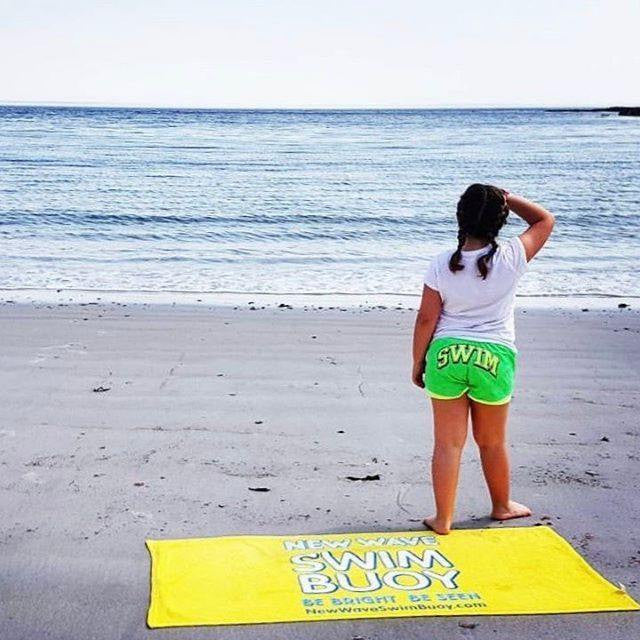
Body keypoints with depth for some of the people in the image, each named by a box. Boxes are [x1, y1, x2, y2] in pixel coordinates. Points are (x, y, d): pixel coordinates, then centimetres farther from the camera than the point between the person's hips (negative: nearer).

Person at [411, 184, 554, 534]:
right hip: (494, 359, 0)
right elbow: (545, 220, 7)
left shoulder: (442, 265, -8)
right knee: (492, 442, 19)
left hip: (446, 356, 0)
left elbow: (426, 318, -3)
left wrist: (418, 362, 8)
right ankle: (501, 505, 39)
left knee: (448, 443, 8)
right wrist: (506, 198, 5)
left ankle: (443, 518, 15)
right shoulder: (511, 258, -10)